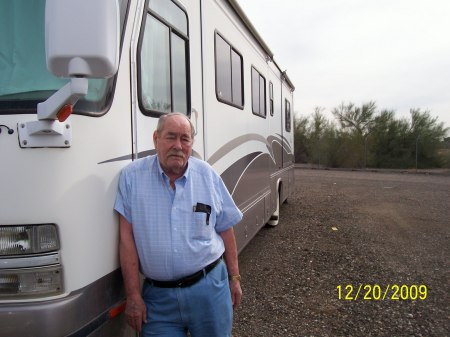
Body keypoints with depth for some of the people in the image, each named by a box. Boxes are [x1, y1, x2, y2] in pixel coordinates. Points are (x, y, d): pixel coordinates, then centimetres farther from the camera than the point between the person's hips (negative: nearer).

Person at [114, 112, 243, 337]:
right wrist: (133, 295, -7)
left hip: (209, 287, 2)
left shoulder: (208, 175, 0)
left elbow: (225, 230, 7)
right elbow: (127, 237, -7)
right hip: (157, 295, -1)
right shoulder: (131, 177, -7)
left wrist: (234, 278, 9)